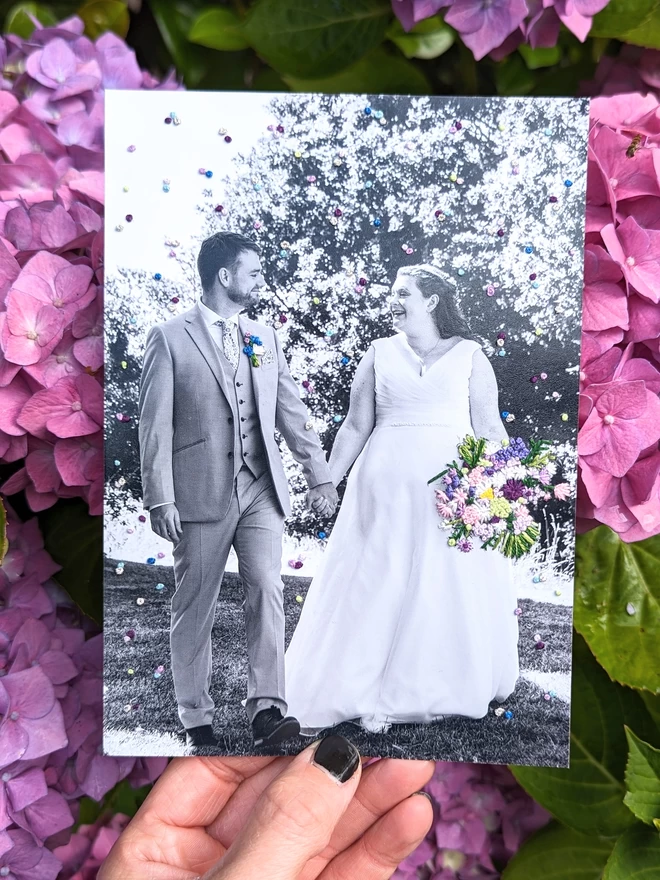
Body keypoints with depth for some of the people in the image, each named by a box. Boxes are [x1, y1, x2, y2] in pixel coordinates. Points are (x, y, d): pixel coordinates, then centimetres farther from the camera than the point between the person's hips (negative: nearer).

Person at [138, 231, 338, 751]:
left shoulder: (264, 337, 14)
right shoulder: (170, 338, -1)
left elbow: (292, 412, 15)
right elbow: (155, 425, -5)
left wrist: (319, 475, 12)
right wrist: (160, 500, -11)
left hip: (260, 488, 4)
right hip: (201, 492, -3)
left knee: (267, 590, -8)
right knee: (195, 608, 6)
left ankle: (267, 708, -3)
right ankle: (197, 719, 20)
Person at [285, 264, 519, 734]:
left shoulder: (470, 354, 6)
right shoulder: (379, 354, 8)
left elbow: (489, 427, 5)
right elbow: (356, 426, 8)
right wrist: (327, 481, 4)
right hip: (387, 486, 1)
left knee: (449, 587, 6)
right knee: (379, 584, 2)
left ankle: (441, 690, 27)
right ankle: (375, 697, 16)